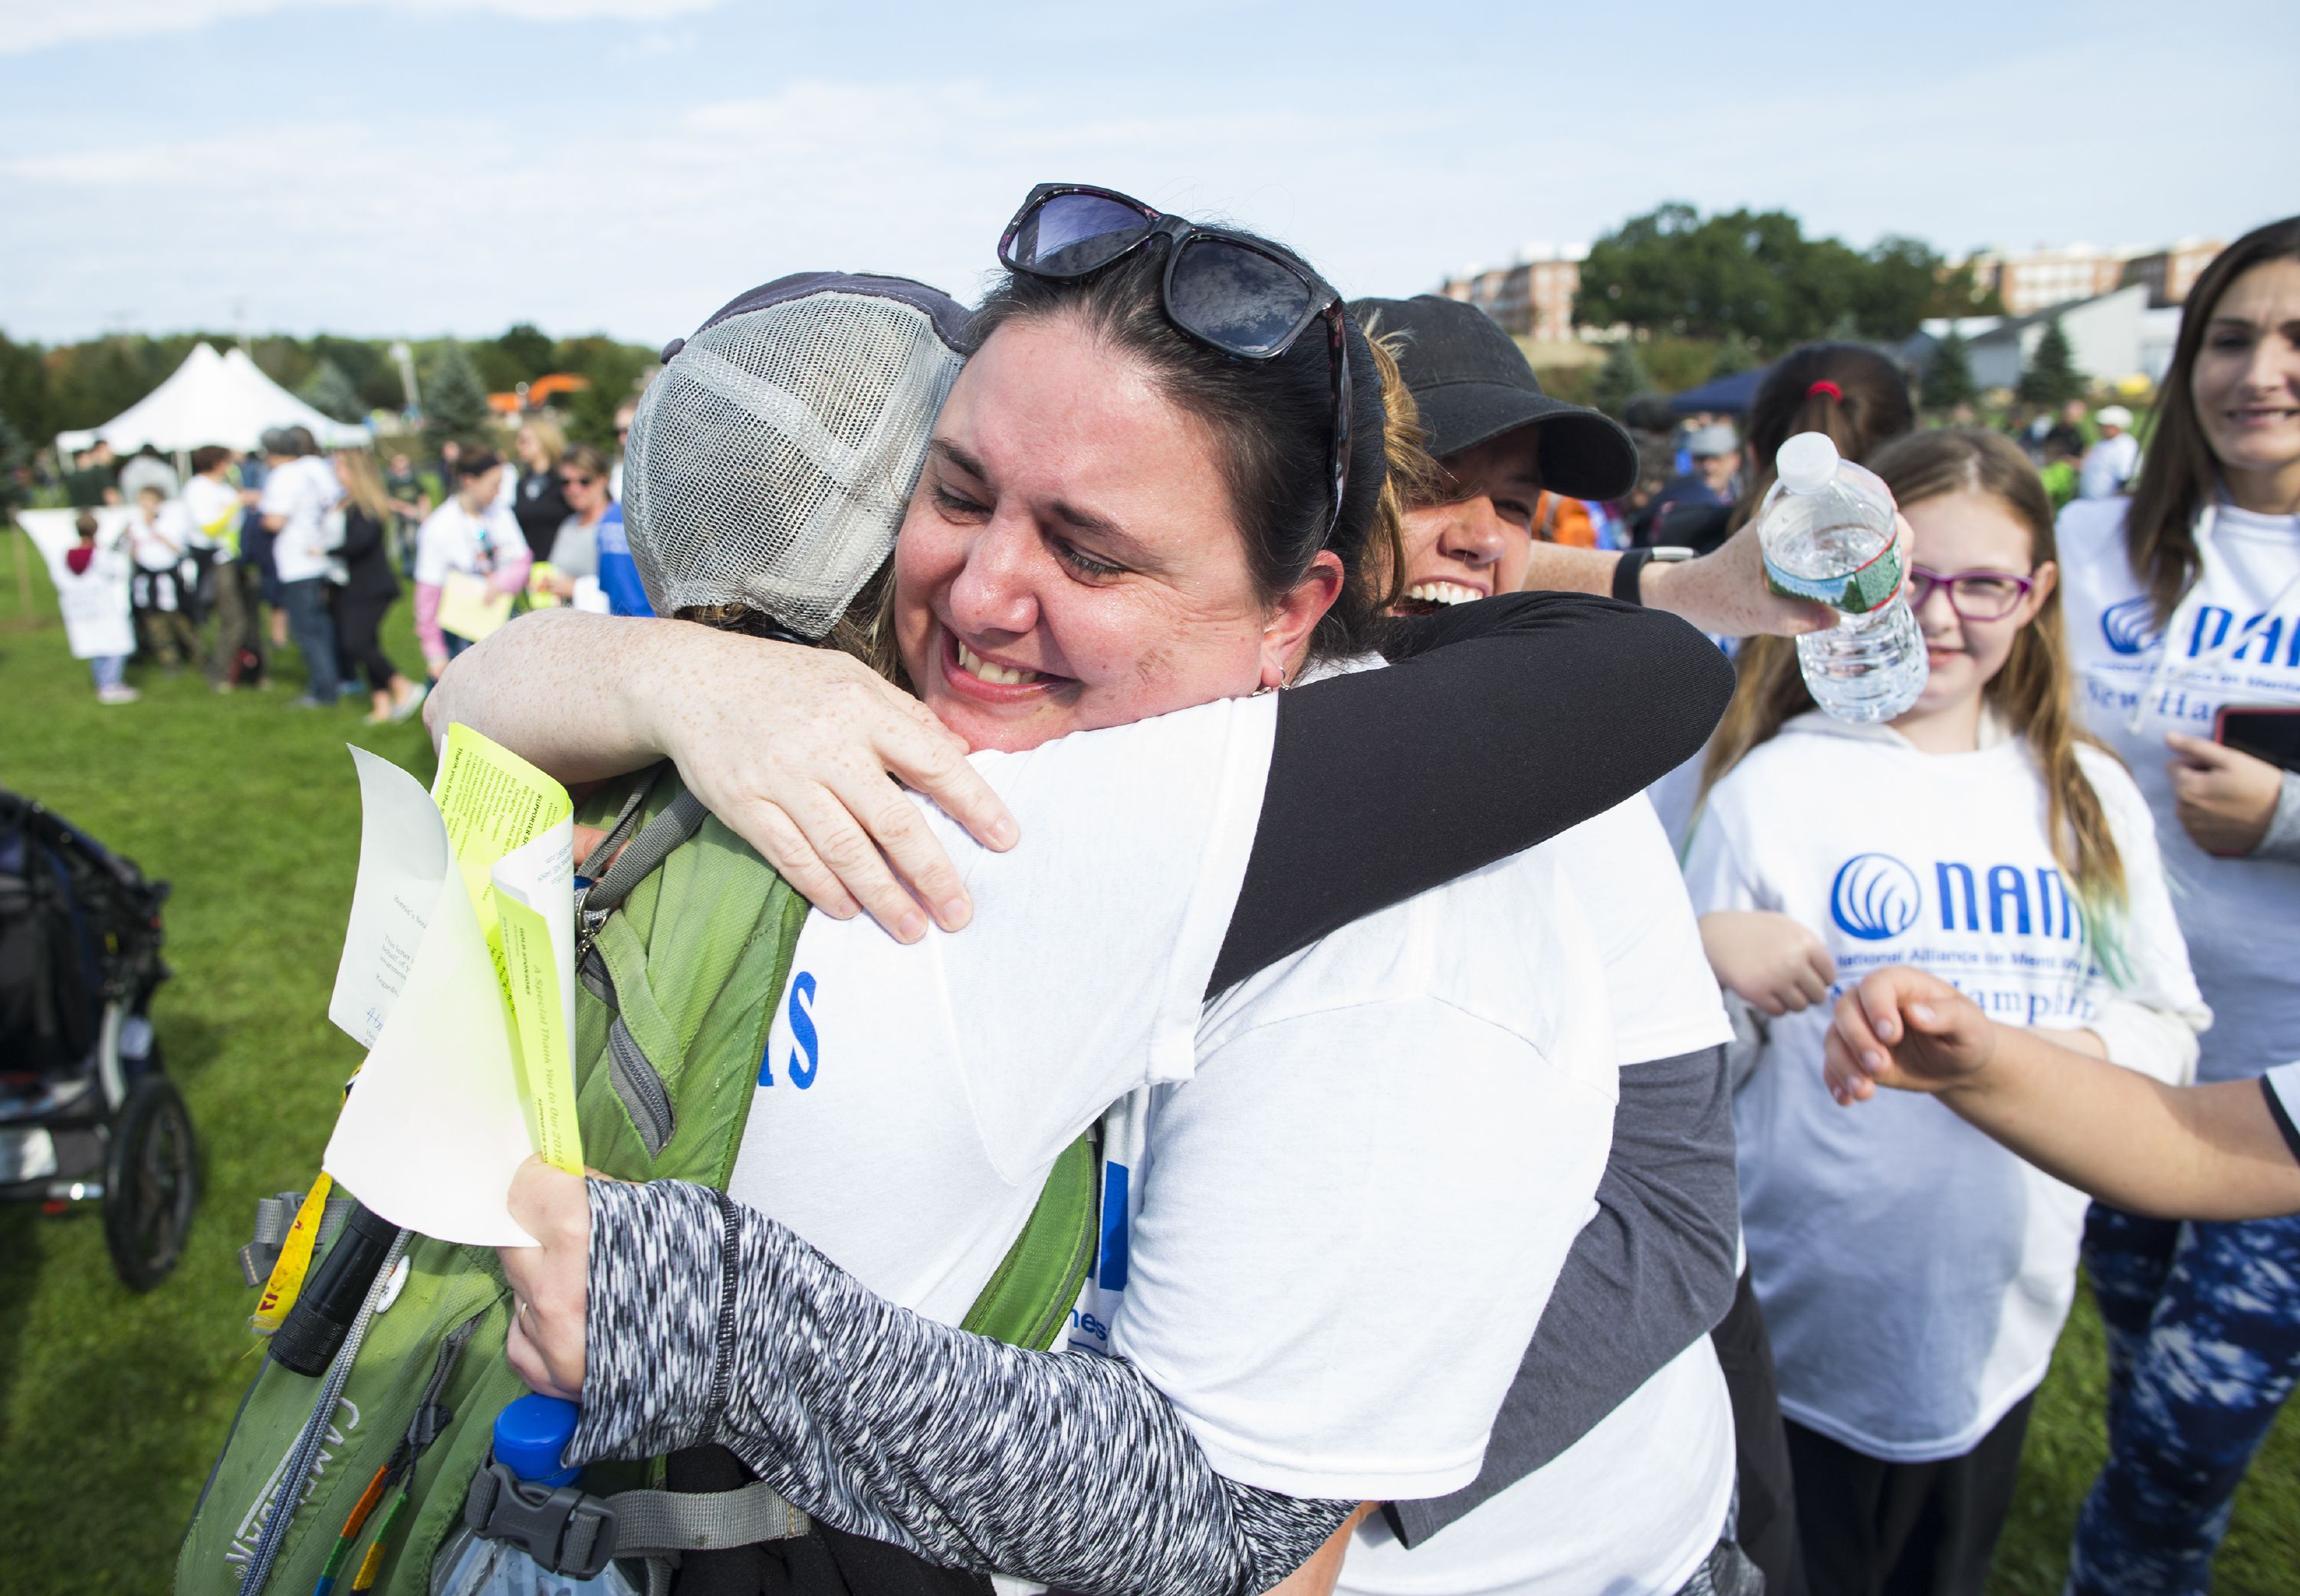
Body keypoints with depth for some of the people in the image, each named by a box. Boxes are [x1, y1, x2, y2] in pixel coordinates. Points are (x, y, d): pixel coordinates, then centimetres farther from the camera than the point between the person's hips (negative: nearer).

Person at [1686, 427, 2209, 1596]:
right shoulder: (1771, 785, -9)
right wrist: (1703, 958, -28)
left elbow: (2169, 1019, 9)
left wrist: (2085, 1050, -12)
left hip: (2002, 1319, 4)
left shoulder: (2087, 794, 4)